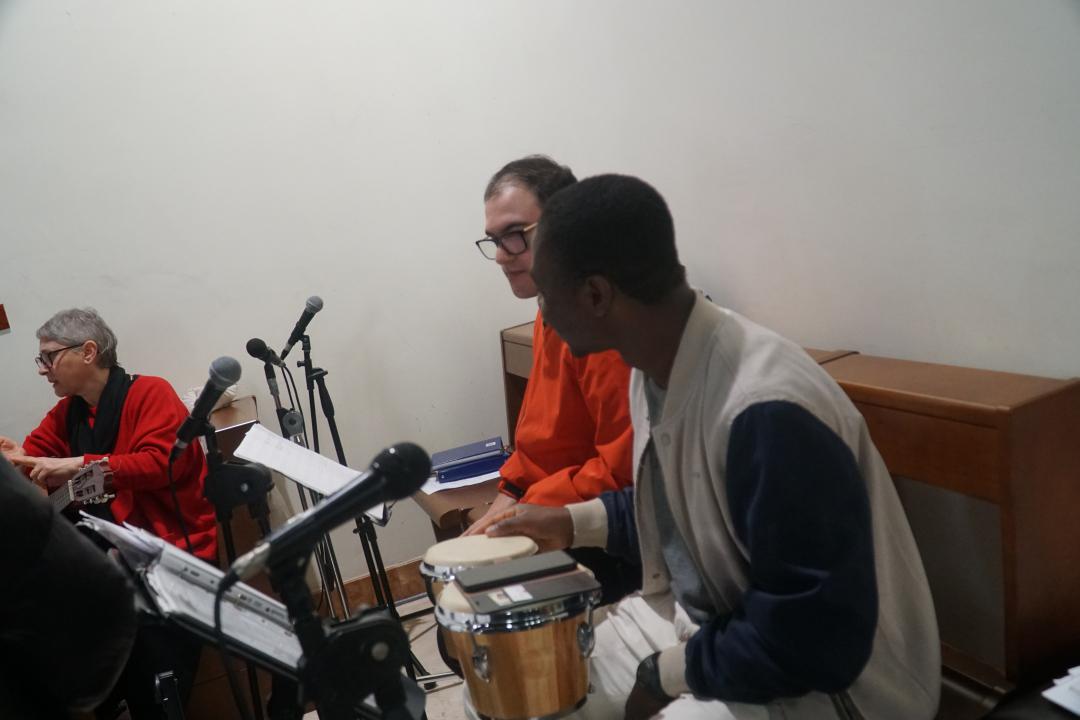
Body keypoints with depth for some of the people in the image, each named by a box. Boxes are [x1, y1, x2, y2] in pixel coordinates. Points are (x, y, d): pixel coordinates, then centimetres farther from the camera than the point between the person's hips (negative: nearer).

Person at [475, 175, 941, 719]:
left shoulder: (770, 412, -32)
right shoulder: (655, 367, -4)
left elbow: (815, 639, -27)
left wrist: (666, 674, -16)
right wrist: (574, 522, 3)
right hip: (696, 617, 8)